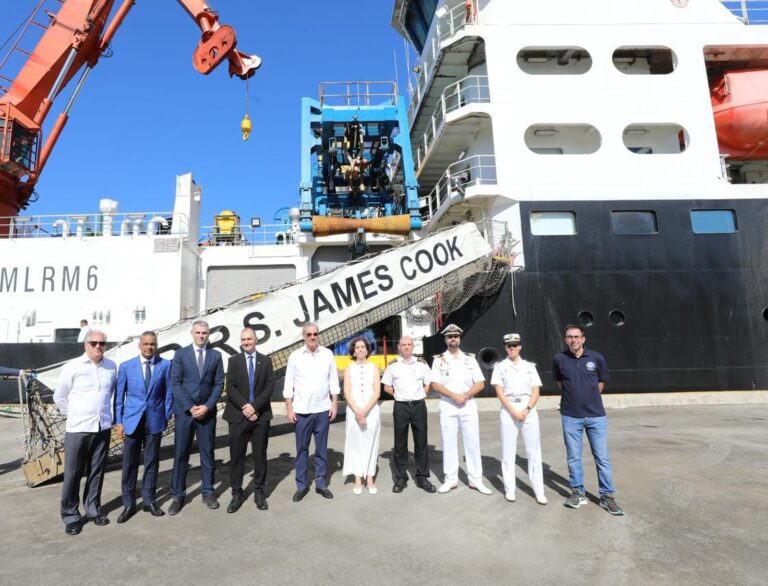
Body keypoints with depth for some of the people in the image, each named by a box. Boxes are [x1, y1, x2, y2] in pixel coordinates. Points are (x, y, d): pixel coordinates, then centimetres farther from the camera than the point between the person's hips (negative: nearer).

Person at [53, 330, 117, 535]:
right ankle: (70, 515, 18)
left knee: (97, 471, 12)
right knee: (73, 473, 4)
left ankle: (93, 508, 26)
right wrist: (74, 415, 4)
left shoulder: (112, 367, 2)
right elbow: (59, 396, 3)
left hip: (103, 427, 3)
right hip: (78, 428, -3)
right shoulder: (72, 366, -6)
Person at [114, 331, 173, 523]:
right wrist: (118, 422, 0)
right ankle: (128, 504, 19)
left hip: (155, 421, 0)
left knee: (152, 462, 10)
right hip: (132, 420, 0)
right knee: (129, 464, 6)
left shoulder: (165, 365, -1)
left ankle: (149, 500, 24)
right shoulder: (126, 366, 0)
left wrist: (166, 417, 1)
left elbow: (168, 393, 3)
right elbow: (119, 396, 3)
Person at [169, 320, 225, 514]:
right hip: (184, 411, -1)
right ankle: (178, 495, 15)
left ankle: (208, 492, 20)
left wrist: (207, 406, -10)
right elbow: (175, 383, -4)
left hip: (207, 411, 1)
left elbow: (219, 384, 2)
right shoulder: (180, 354, 1)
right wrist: (190, 407, -12)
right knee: (180, 454, 3)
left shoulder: (215, 356, 5)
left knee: (207, 453, 8)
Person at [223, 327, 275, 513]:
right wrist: (245, 406, -16)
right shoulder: (233, 361, 4)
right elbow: (231, 388, -5)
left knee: (260, 456, 8)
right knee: (236, 456, 5)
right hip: (238, 415, 0)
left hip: (261, 415, 1)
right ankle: (236, 494, 17)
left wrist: (254, 405, -15)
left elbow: (269, 387, -3)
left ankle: (259, 493, 20)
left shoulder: (266, 361, 5)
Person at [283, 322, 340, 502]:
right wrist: (289, 409, -4)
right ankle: (301, 486, 21)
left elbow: (334, 381, 5)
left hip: (323, 409, 1)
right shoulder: (295, 356, -2)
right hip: (302, 410, -1)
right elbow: (289, 384, 0)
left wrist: (334, 404, 1)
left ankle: (321, 483, 22)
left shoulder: (327, 354, 1)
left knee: (321, 449, 10)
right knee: (302, 449, 8)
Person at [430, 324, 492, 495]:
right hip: (447, 406, -1)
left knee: (472, 441, 3)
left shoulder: (470, 359, 7)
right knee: (449, 442, 4)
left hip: (468, 405, 1)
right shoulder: (439, 360, 3)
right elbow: (435, 384, -5)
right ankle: (450, 479, 14)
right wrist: (454, 396, -16)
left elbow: (480, 383, 3)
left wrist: (465, 396, -12)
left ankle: (476, 479, 12)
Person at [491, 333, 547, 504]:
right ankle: (509, 489, 11)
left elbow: (536, 392, 4)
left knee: (534, 451, 1)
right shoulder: (500, 366, 5)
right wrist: (514, 412, -12)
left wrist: (527, 410, -11)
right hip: (508, 410, -1)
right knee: (508, 452, 2)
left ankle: (539, 491, 7)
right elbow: (499, 392, -3)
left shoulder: (530, 366, 10)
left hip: (529, 410, 1)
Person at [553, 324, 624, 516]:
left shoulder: (596, 358, -5)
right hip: (570, 416, 0)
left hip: (596, 415, 0)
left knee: (602, 457, 5)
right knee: (574, 457, 9)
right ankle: (578, 492, 23)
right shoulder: (559, 359, -4)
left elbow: (602, 382, 10)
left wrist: (590, 399, 12)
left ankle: (607, 496, 18)